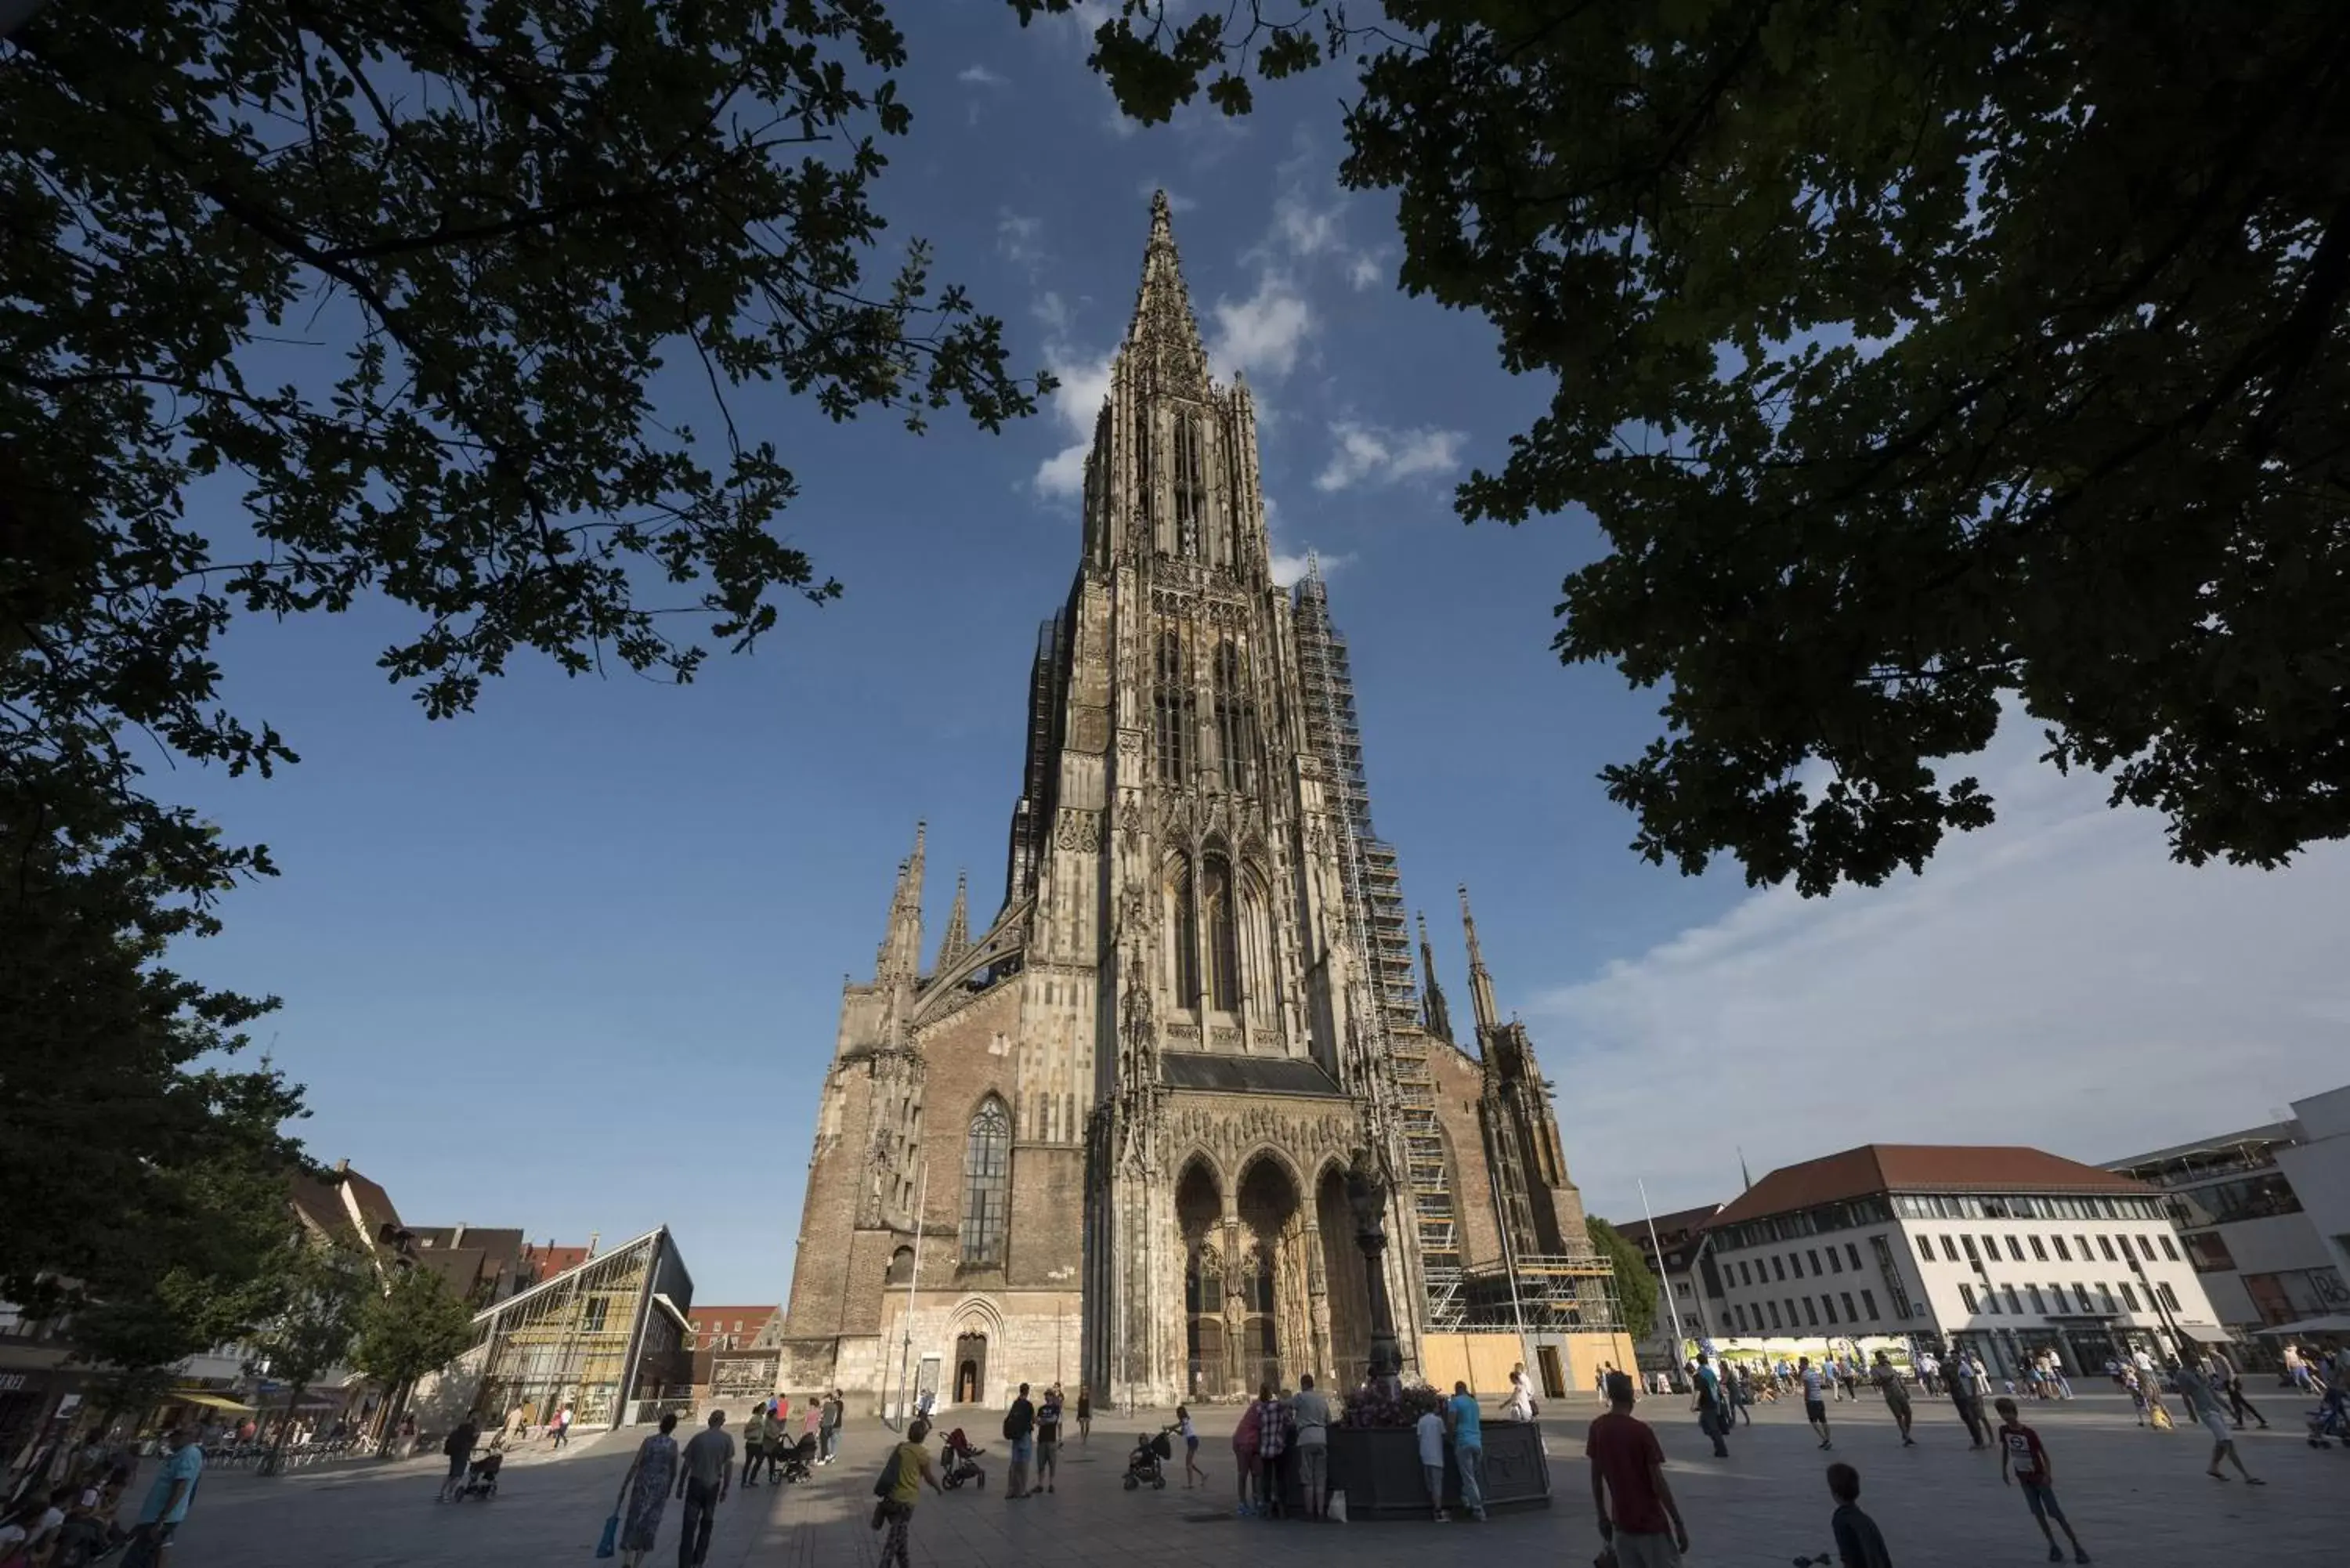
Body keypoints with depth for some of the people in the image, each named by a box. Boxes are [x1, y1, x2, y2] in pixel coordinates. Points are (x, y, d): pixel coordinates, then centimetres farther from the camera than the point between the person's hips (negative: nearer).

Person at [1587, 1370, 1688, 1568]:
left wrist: (1602, 1517, 13)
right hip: (1651, 1522, -4)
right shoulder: (1641, 1430, -17)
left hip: (1621, 1523, 4)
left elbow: (1596, 1478, 3)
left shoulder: (1597, 1428, -3)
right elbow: (1658, 1483, -16)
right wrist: (1679, 1524, -6)